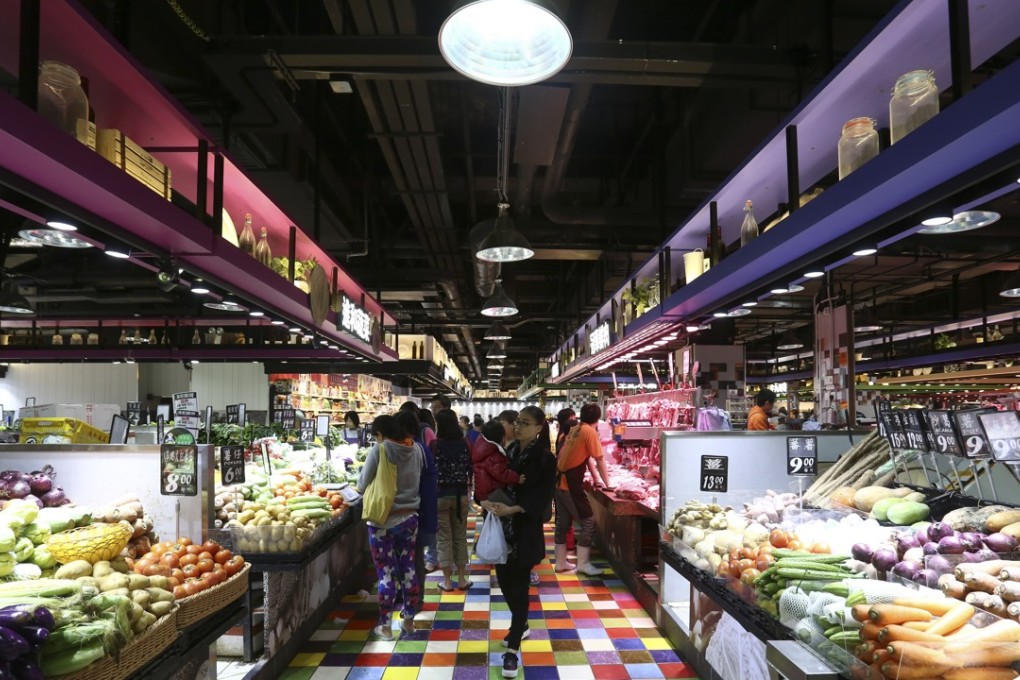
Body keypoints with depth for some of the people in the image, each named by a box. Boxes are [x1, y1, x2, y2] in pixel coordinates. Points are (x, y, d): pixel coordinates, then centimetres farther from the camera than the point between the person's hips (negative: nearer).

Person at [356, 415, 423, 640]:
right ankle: (409, 620, 26)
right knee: (408, 569, 15)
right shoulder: (416, 448, -1)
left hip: (383, 520, -4)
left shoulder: (380, 450, -14)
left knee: (386, 573, 5)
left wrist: (377, 484, 14)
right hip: (409, 517, 5)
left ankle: (385, 627, 16)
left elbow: (362, 486, -7)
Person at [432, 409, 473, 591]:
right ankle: (462, 579, 19)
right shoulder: (464, 443, -3)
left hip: (441, 495, -3)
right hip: (460, 494, 3)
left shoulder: (436, 444, -13)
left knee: (444, 538, 6)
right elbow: (471, 469, 3)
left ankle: (447, 581, 11)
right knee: (460, 537, 13)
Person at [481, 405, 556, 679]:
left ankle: (512, 649, 11)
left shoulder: (545, 459, -10)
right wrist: (486, 500, -13)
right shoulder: (510, 450, 4)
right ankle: (521, 625, 39)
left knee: (518, 584, 0)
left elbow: (540, 497, -15)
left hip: (526, 528, -5)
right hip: (503, 525, 5)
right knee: (504, 579, 13)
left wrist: (511, 509, -24)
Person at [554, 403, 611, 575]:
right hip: (571, 484, -8)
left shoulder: (575, 430, 14)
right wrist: (607, 484, 1)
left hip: (559, 481, 8)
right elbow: (599, 461, -10)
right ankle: (583, 563, 4)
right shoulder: (590, 432, -10)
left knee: (562, 522, 14)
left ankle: (561, 562, 20)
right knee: (588, 521, 2)